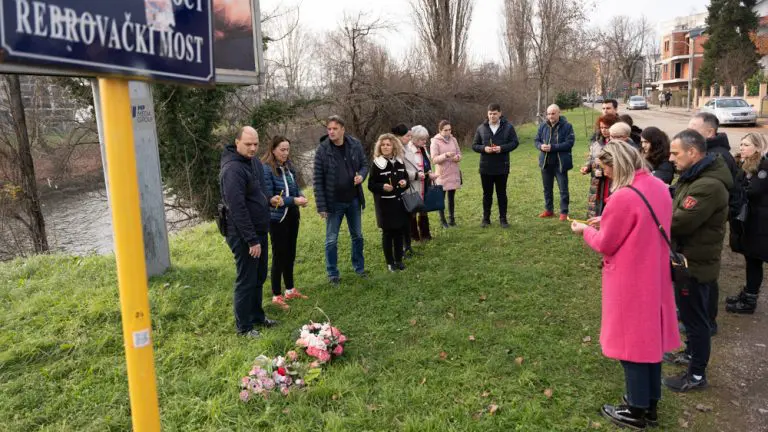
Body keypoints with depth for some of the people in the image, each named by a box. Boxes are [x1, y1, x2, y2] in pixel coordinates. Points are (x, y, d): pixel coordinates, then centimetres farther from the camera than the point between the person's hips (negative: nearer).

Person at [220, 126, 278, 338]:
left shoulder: (254, 161, 8)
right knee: (246, 280, 1)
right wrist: (251, 240, -24)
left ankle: (257, 316, 34)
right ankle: (244, 326, 16)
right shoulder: (232, 169, -21)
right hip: (243, 235, -9)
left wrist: (269, 201, 6)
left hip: (259, 231, 9)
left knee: (259, 277, 19)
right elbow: (237, 208, -25)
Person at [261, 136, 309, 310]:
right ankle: (276, 295, 14)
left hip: (292, 216, 7)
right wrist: (294, 200, -23)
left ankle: (290, 289, 32)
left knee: (290, 253, 17)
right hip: (277, 218, -7)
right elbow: (269, 198, -20)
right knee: (279, 255, 2)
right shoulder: (266, 169, -17)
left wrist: (301, 196, -6)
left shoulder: (288, 166, 4)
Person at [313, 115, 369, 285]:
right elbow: (318, 180, -11)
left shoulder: (355, 145, -5)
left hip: (353, 200, 3)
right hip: (333, 202, -3)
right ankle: (332, 273, 21)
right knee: (331, 240, 6)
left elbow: (364, 164, 8)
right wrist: (321, 206, -14)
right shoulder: (322, 150, -13)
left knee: (357, 236, 16)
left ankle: (359, 267, 34)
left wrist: (361, 175, -16)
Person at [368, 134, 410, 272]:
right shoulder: (377, 164, -9)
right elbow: (371, 185, -8)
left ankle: (399, 260, 24)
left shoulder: (400, 162, 6)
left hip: (399, 202, 5)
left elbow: (406, 178, 18)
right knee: (387, 233, 4)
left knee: (399, 231, 11)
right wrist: (382, 187, -26)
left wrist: (405, 182, -5)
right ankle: (390, 262, 16)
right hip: (385, 204, -4)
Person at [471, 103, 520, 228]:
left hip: (502, 167, -1)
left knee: (502, 194, 7)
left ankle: (503, 219, 16)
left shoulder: (508, 127, 0)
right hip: (486, 167, 1)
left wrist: (502, 148, -17)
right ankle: (486, 219, 19)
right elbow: (474, 145, 5)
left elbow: (515, 142, -1)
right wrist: (484, 148, -16)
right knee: (487, 194, 9)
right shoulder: (481, 128, 3)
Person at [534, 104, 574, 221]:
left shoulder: (567, 126, -8)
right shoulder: (543, 126, 6)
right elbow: (536, 140, 10)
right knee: (547, 188, 15)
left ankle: (564, 212, 13)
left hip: (560, 163, -5)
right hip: (546, 163, 5)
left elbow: (569, 143, -15)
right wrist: (541, 146, -14)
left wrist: (553, 147, -22)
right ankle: (549, 210, 28)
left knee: (563, 189, 3)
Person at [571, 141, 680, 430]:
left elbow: (604, 245, -16)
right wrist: (607, 222, 9)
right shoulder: (659, 188, 1)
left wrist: (586, 230, 3)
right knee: (650, 339, 19)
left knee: (631, 343, 8)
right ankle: (650, 405, 34)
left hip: (630, 284, -8)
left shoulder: (623, 198, -26)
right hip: (655, 278, 8)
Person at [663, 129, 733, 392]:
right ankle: (691, 353, 44)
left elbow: (679, 222, -30)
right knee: (690, 313, 25)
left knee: (694, 317, 4)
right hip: (687, 259, 10)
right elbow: (676, 208, 11)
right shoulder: (693, 176, 7)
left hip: (696, 264, -10)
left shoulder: (709, 186, -28)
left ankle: (697, 375, 20)